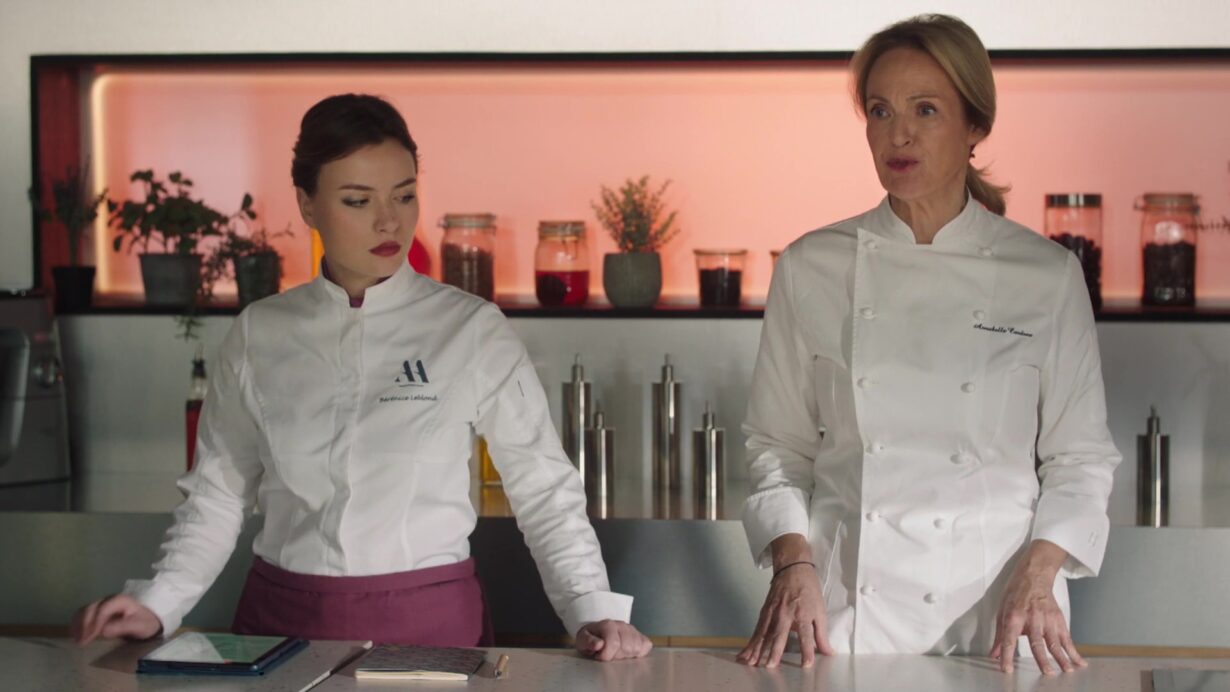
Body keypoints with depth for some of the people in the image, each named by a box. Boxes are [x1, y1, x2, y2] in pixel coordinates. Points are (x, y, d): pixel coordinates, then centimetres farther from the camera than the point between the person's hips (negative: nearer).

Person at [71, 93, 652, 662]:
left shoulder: (471, 330, -3)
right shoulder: (259, 335, 3)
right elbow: (218, 496, 8)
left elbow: (544, 489, -1)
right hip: (282, 621, 1)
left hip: (432, 622, -1)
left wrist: (594, 611, -13)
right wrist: (157, 603, -5)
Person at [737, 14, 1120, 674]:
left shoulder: (1047, 275, -1)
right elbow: (778, 445, 5)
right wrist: (794, 562, -9)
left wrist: (1036, 577, -11)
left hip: (995, 617, 0)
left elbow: (1080, 457, 2)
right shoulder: (810, 270, 1)